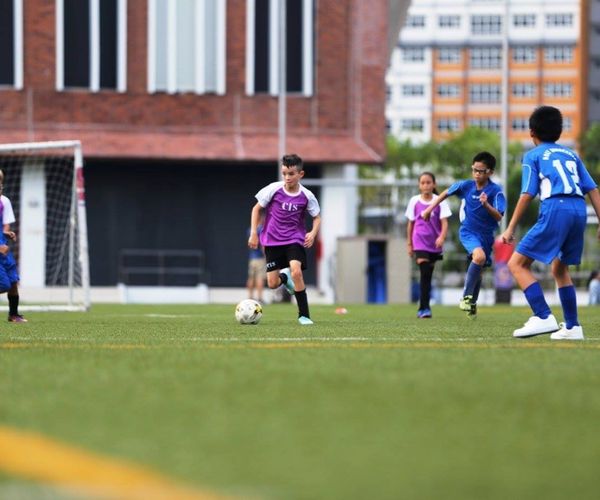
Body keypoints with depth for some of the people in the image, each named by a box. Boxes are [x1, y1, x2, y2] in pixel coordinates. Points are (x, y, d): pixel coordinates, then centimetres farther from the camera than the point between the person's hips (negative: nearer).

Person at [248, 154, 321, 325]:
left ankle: (304, 315, -14)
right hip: (272, 240, 1)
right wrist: (254, 233, -2)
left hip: (295, 239, -1)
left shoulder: (306, 196, -8)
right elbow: (257, 208, 2)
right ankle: (285, 277, 40)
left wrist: (313, 233, -12)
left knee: (296, 271, -27)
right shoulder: (274, 189, -10)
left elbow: (317, 217, 6)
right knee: (272, 284, -1)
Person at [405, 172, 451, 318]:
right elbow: (410, 224, 11)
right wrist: (409, 244, 13)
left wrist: (442, 237, -24)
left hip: (434, 243, 1)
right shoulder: (414, 201, 3)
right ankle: (424, 308, -18)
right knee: (425, 273, -16)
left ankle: (423, 307, 21)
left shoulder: (440, 201, -1)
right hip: (420, 242, -1)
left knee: (428, 276, 9)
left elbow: (444, 222, -6)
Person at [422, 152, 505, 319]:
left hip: (486, 235, 1)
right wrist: (430, 208, 12)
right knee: (479, 256, -31)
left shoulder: (495, 191, -16)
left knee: (477, 269, 16)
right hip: (468, 231, -1)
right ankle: (466, 297, -20)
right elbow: (446, 193, 10)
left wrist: (486, 205, -39)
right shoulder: (466, 186, -9)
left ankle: (472, 304, 41)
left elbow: (498, 217, -23)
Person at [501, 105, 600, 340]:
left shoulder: (533, 156, 11)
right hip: (579, 210, 6)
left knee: (517, 264, -1)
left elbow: (527, 195, 1)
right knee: (560, 269, 24)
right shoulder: (571, 154, 25)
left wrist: (510, 228, 4)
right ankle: (572, 327, 18)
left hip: (555, 209, -6)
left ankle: (543, 317, -15)